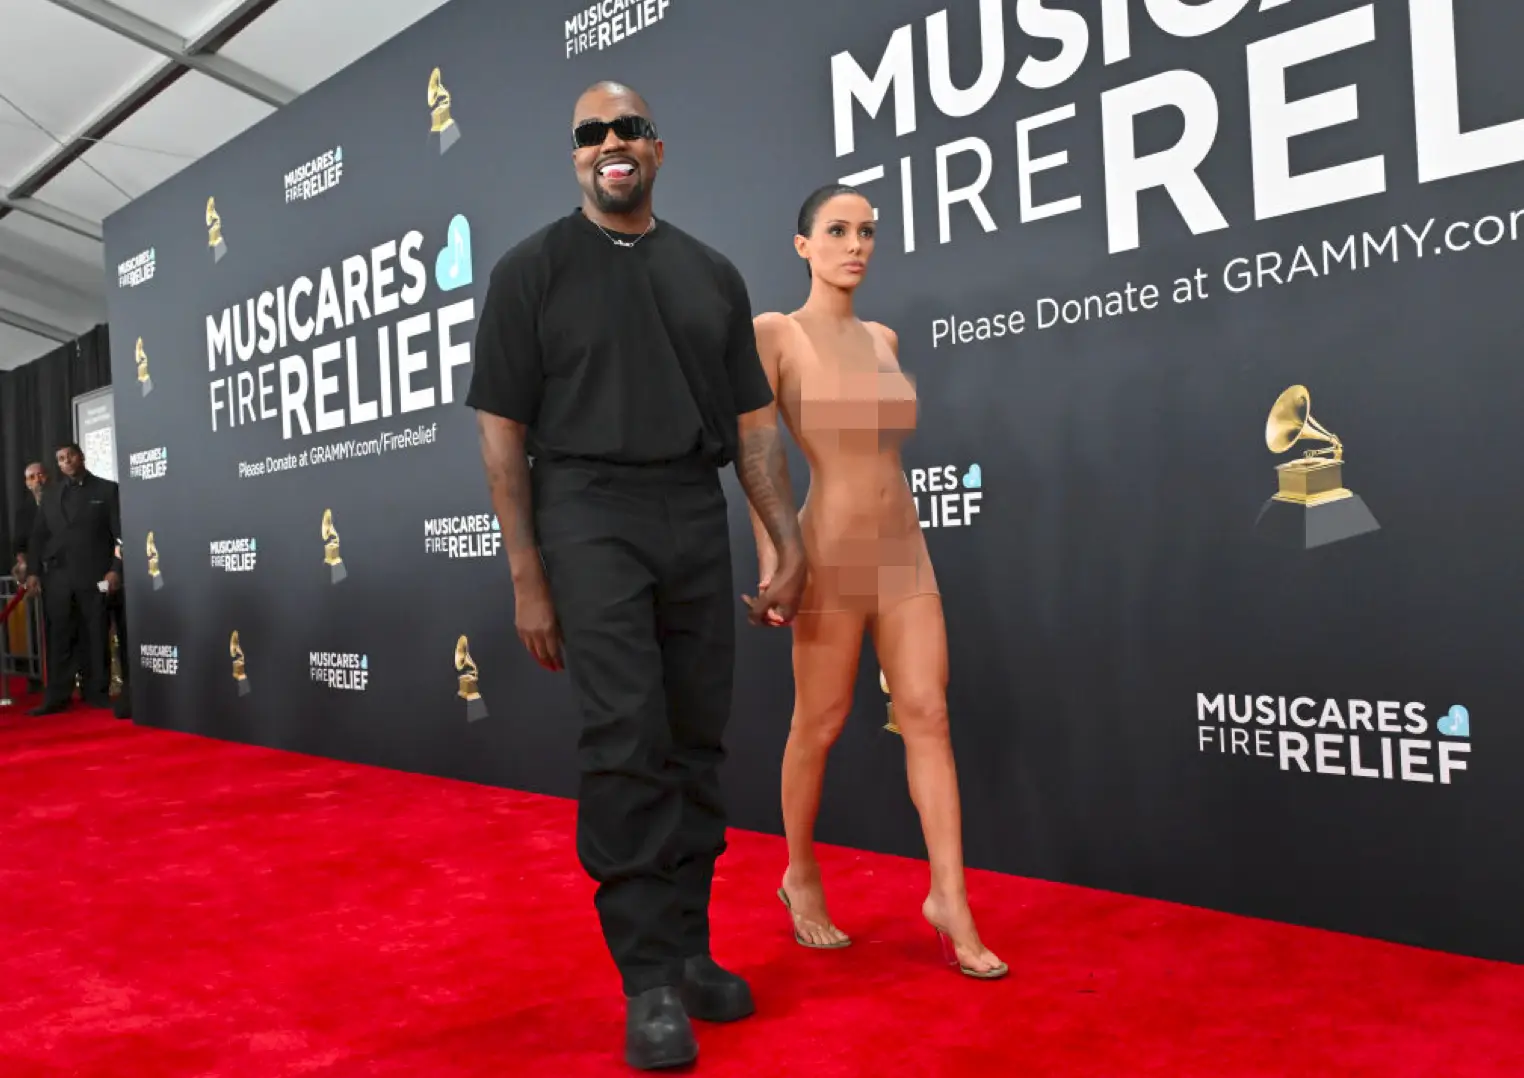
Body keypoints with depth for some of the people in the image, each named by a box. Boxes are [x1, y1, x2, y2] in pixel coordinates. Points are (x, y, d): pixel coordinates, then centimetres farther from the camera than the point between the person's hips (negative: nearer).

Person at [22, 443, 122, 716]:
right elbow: (37, 535, 15)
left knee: (96, 638, 1)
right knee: (58, 638, 2)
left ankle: (97, 693, 7)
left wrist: (116, 569, -11)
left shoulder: (107, 489, 5)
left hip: (94, 576, -3)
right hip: (57, 577, 3)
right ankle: (56, 697, 4)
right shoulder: (50, 494, 17)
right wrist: (33, 571, 5)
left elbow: (121, 533, -1)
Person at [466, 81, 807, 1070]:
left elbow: (754, 421, 11)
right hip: (590, 516, -3)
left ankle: (690, 949, 21)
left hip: (698, 519, 4)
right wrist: (528, 579, -5)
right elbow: (504, 431, 1)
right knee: (627, 745, -10)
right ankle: (649, 977, 2)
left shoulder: (710, 273, 13)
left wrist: (790, 543, 3)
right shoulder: (533, 271, 4)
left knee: (697, 744, 7)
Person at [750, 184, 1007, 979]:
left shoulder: (883, 339, 13)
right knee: (820, 726, 6)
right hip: (832, 553, -5)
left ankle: (950, 899, 6)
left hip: (905, 550, 5)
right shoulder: (775, 334, -5)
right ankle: (801, 877, 27)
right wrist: (773, 561, -15)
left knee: (928, 716, 0)